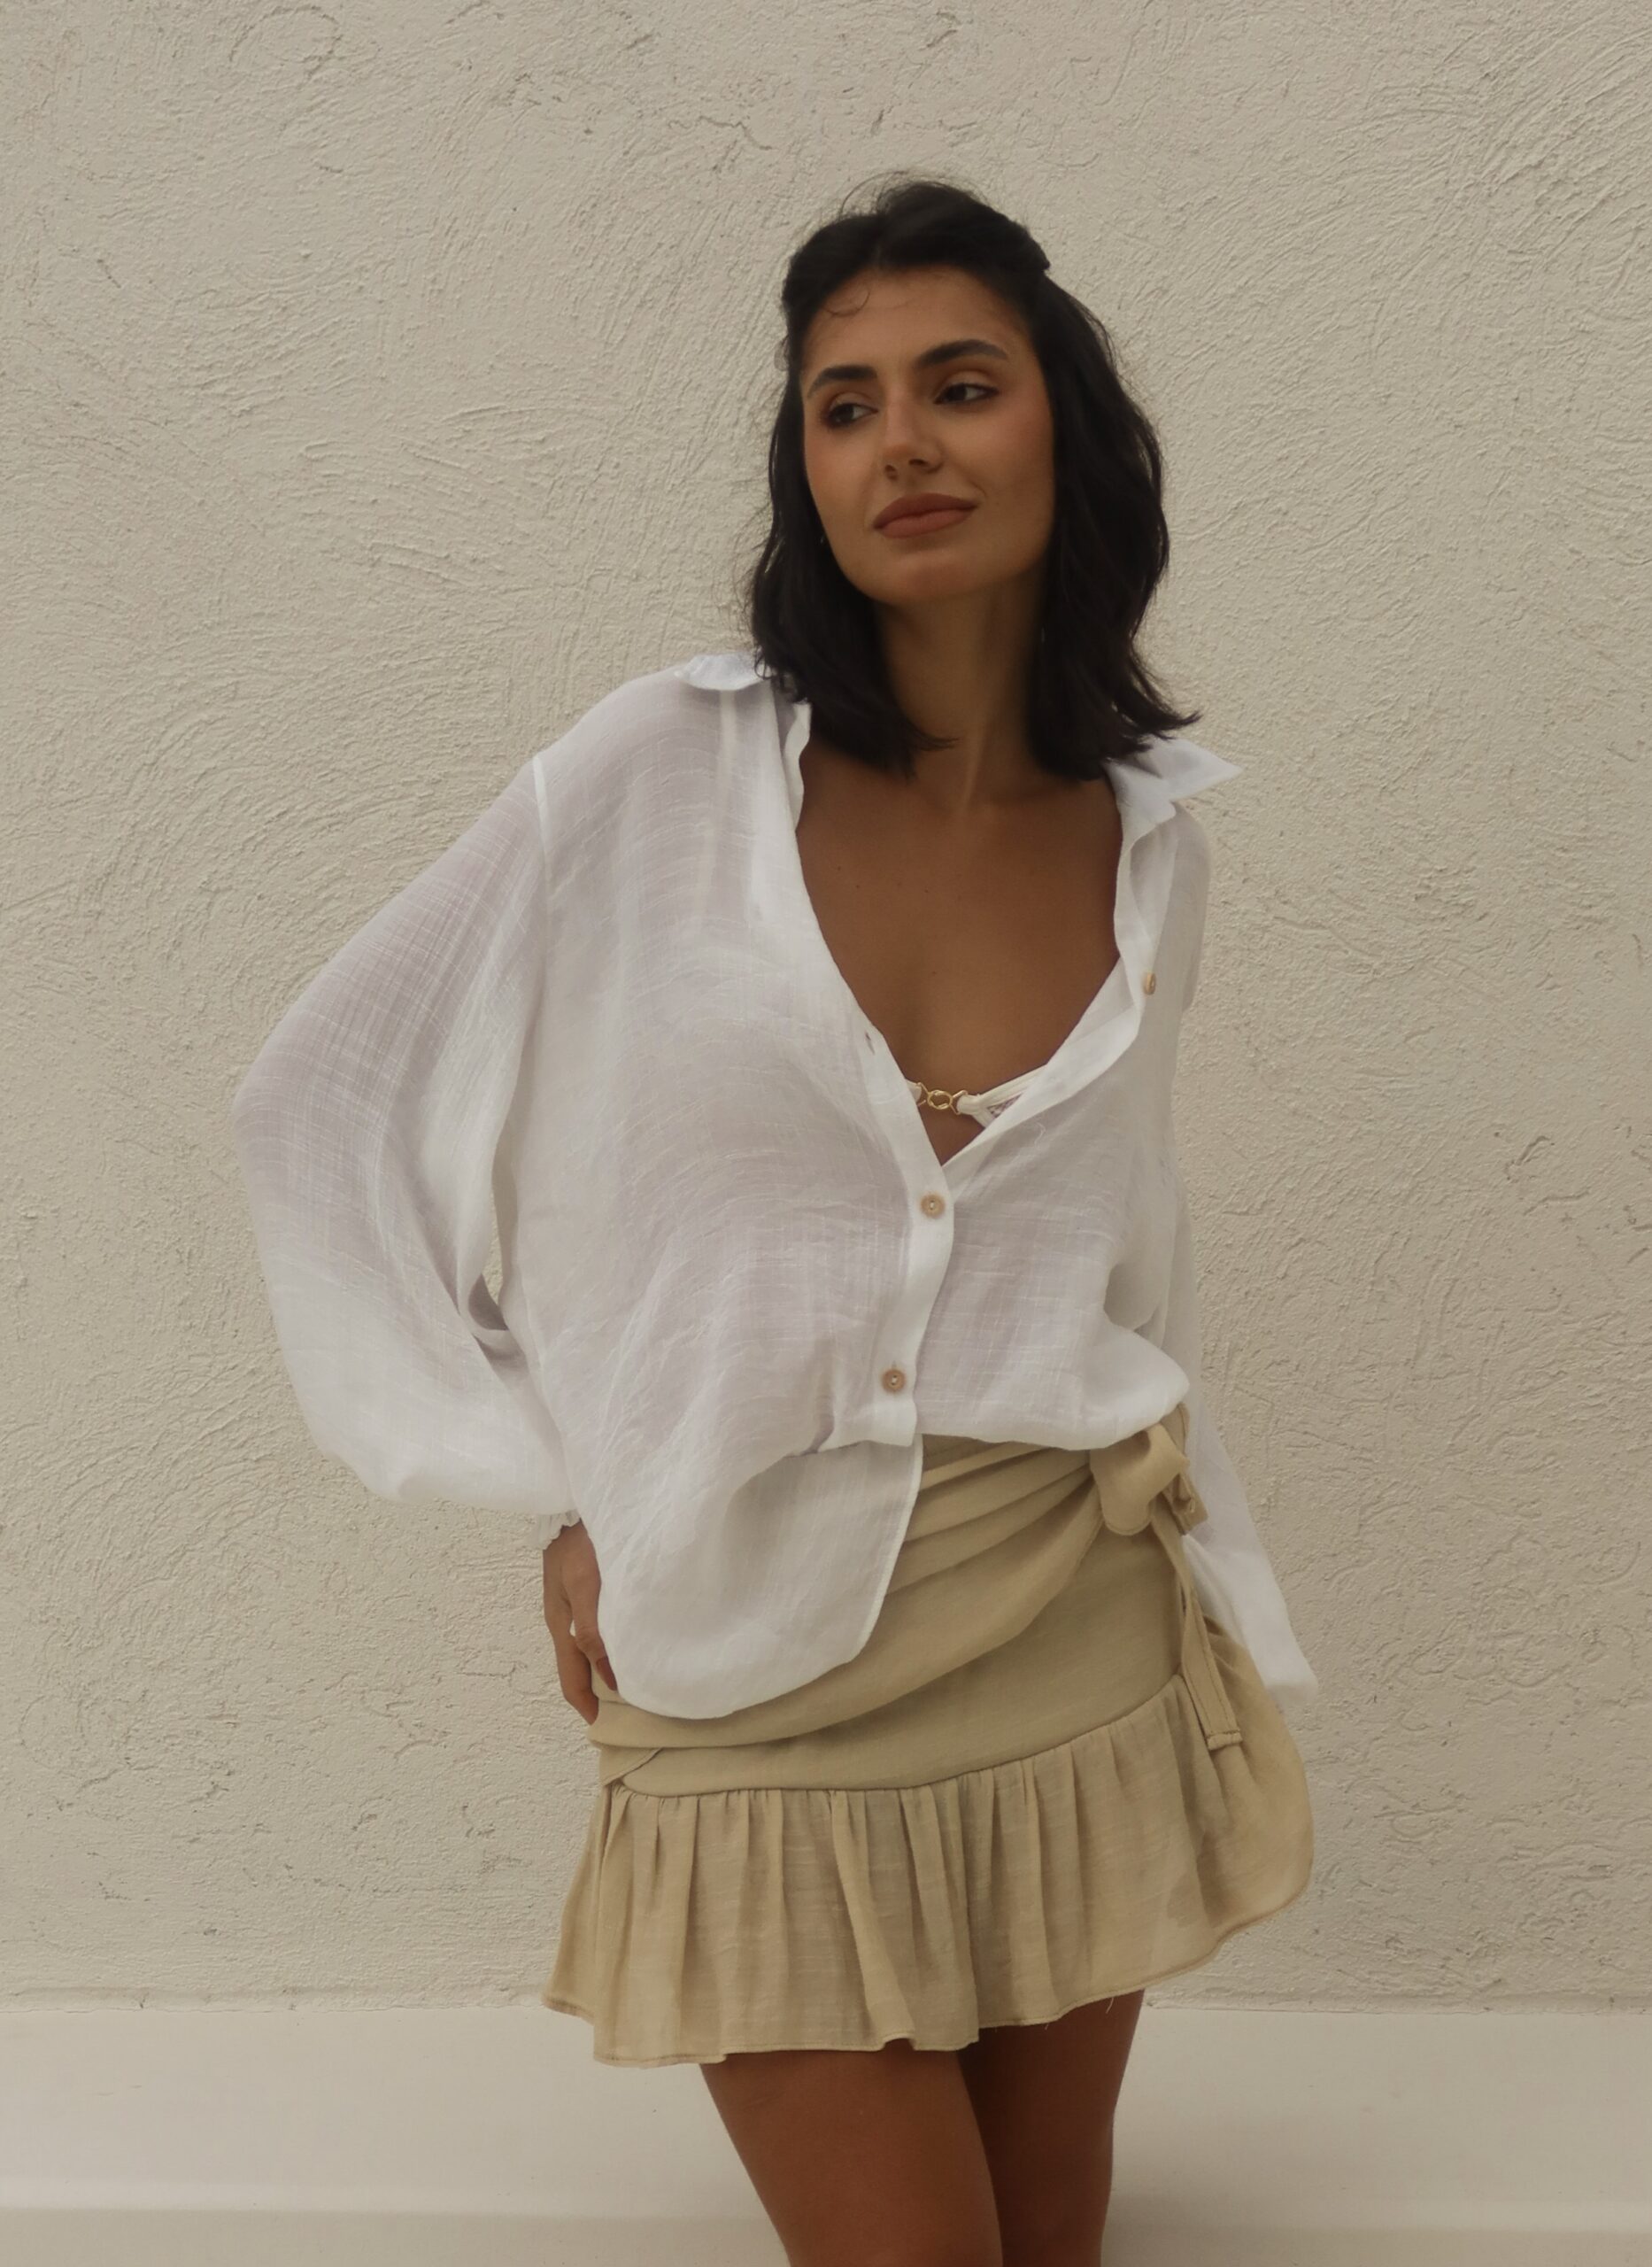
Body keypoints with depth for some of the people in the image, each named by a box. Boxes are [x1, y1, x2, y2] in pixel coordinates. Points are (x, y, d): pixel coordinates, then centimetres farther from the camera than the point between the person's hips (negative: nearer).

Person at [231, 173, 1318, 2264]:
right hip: (759, 1676, -3)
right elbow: (323, 1112, -4)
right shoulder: (664, 773, -9)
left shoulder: (1149, 840, 2)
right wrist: (554, 1492, -5)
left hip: (1075, 1645, 4)